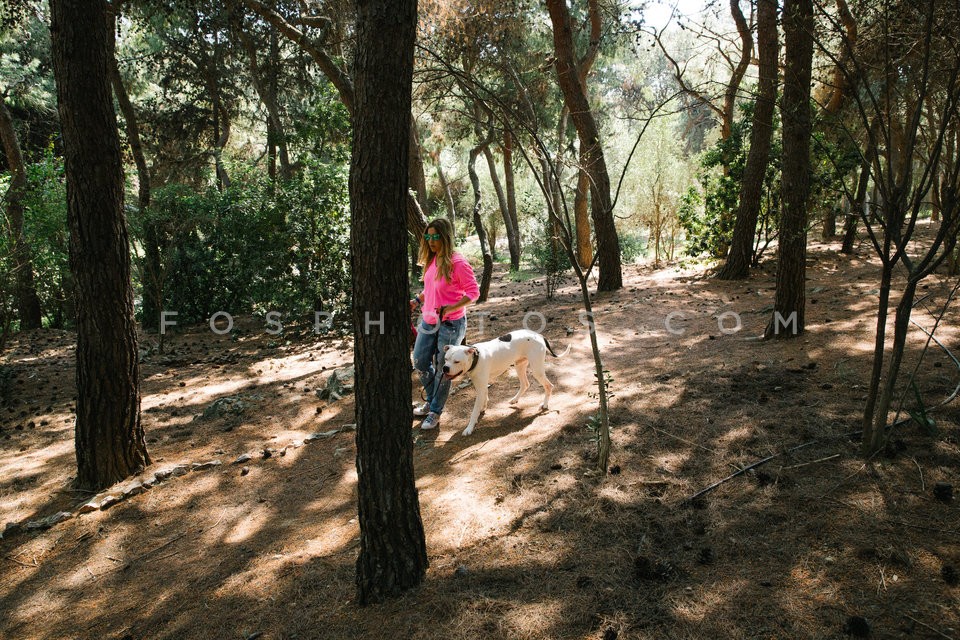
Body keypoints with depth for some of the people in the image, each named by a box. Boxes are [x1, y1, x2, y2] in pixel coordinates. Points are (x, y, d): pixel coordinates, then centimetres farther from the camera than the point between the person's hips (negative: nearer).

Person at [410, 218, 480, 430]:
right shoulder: (431, 260, 4)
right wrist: (417, 300, 7)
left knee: (442, 370, 5)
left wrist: (449, 308, -26)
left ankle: (435, 412, 22)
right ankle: (431, 400, 37)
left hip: (450, 324, -8)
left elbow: (473, 292, -18)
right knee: (420, 362, 15)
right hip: (428, 321, 8)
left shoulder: (457, 263, -20)